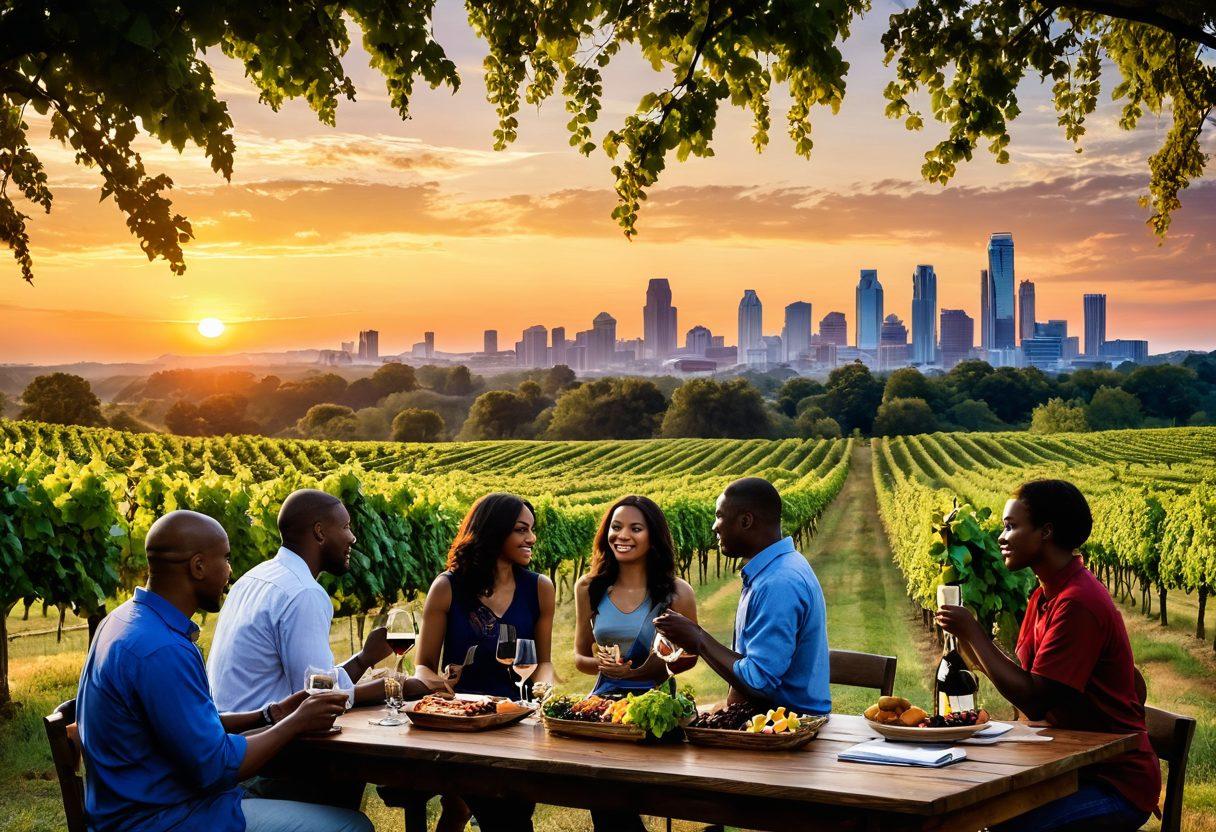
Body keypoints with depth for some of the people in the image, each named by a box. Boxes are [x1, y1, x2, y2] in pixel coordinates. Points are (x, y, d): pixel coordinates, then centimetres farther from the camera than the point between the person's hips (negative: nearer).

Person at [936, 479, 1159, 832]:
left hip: (1116, 781, -9)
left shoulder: (1078, 604, -21)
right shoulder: (1045, 595, 11)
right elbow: (1024, 677, 9)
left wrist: (971, 631, -16)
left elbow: (1033, 701, -23)